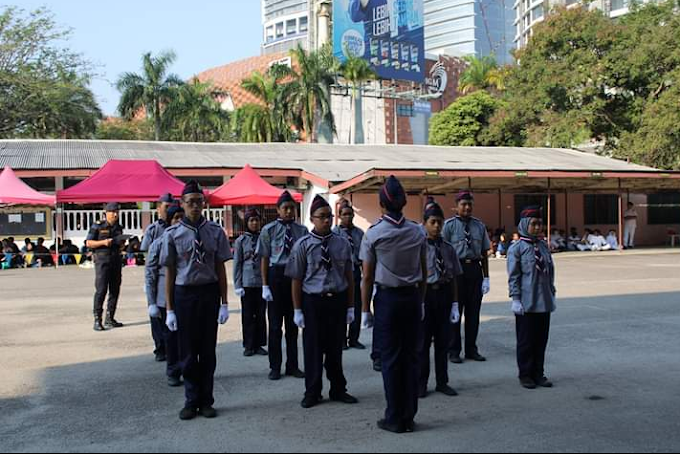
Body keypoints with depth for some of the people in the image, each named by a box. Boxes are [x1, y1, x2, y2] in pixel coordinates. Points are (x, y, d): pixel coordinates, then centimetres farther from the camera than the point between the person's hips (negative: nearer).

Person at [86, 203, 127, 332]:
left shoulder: (118, 228, 14)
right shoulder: (98, 227, -2)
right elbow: (89, 243, -4)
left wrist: (122, 243, 1)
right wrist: (103, 242, -17)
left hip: (116, 260, 6)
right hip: (102, 259, -6)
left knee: (115, 290, 6)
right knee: (101, 290, -10)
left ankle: (110, 319, 13)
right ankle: (97, 320, -7)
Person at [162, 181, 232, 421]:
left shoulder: (215, 232, 0)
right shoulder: (173, 234, -2)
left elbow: (220, 268, 3)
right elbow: (170, 273, 1)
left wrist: (224, 303, 1)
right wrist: (169, 309, 0)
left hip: (209, 293, 1)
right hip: (184, 294, -1)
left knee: (208, 350, 9)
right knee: (187, 351, 8)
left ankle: (206, 401, 23)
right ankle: (191, 401, 22)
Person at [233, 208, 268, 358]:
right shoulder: (241, 241, 1)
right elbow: (237, 264, 2)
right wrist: (238, 285, -4)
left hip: (262, 282, 1)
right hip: (247, 283, -1)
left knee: (261, 314, 7)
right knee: (248, 315, 5)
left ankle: (259, 344, 17)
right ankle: (249, 345, 14)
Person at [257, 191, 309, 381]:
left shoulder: (302, 230, 0)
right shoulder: (269, 230, -4)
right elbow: (265, 258, -3)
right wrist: (265, 285, -6)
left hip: (296, 276, 2)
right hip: (276, 274, -2)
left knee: (293, 323, 12)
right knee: (275, 323, 7)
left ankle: (292, 365, 24)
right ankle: (275, 367, 19)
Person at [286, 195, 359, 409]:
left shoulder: (343, 244, 2)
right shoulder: (303, 245, -6)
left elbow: (349, 276, 7)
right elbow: (296, 280, -4)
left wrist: (350, 306, 6)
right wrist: (298, 310, -5)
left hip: (338, 300, 2)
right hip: (312, 301, -2)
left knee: (335, 348, 14)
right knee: (313, 349, 8)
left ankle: (338, 390, 31)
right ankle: (312, 393, 24)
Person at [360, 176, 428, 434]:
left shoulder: (373, 234, -8)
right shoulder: (418, 232, 2)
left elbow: (368, 277, -6)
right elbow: (424, 273, 7)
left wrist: (366, 310, 1)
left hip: (387, 298, -3)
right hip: (412, 297, 3)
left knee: (390, 358, 4)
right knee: (410, 356, 9)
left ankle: (395, 419, 12)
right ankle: (409, 417, 18)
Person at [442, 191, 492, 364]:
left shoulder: (479, 226, 9)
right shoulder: (450, 225, -3)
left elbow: (484, 253, 11)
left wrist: (486, 277, 6)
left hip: (475, 269, 4)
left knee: (473, 311, 10)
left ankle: (471, 349, 22)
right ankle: (454, 351, 15)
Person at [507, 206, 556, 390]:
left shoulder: (543, 246, 9)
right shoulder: (516, 249, -7)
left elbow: (550, 272, 15)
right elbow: (513, 276, -8)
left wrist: (552, 294, 14)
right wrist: (515, 299, -11)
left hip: (544, 303, 5)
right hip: (526, 304, -5)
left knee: (541, 340, 11)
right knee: (526, 341, 4)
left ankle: (538, 373, 22)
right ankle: (525, 375, 15)